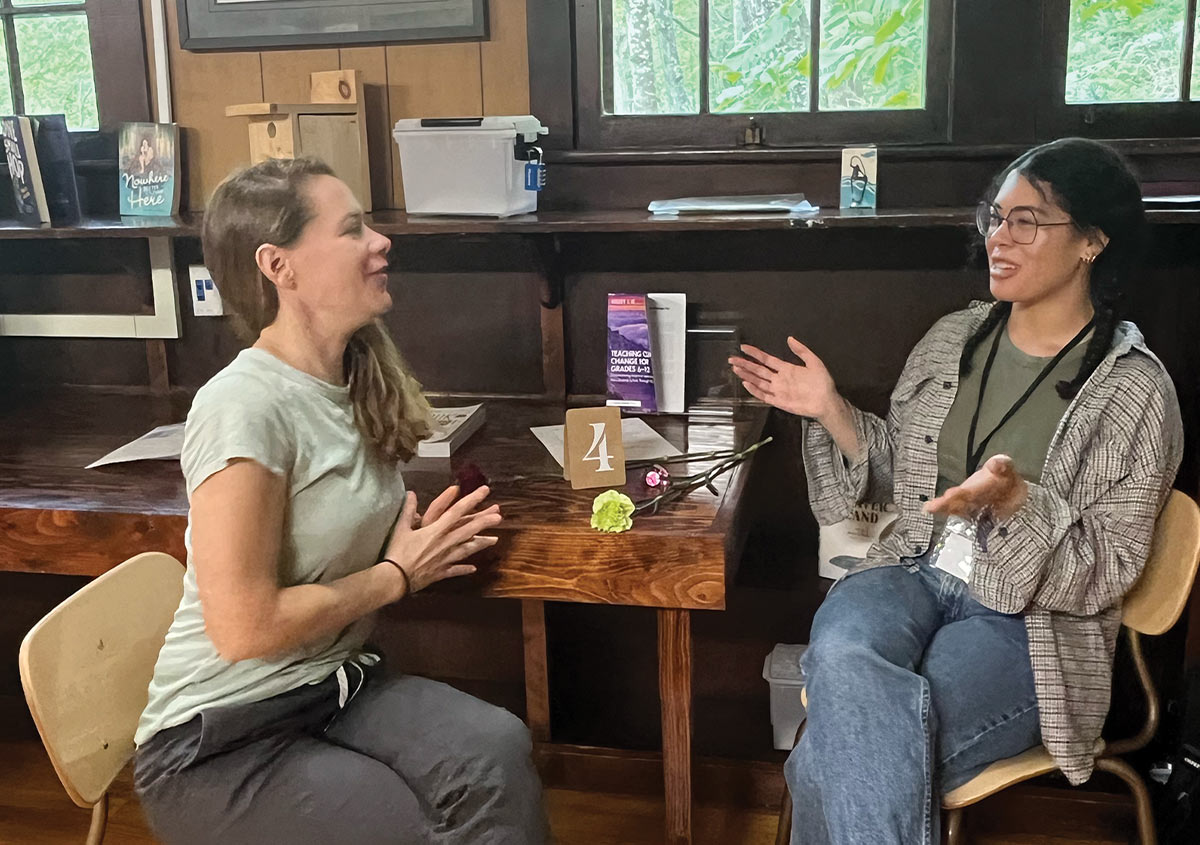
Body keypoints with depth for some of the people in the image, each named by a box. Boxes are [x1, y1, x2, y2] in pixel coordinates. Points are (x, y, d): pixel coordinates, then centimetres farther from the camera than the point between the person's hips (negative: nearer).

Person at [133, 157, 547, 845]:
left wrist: (417, 540, -2)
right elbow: (245, 627, -22)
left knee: (498, 750, -21)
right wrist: (399, 574, -11)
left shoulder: (356, 382, 4)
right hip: (220, 742, -6)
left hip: (336, 687, 6)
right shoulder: (246, 407, -22)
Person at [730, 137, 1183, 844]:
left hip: (1032, 622, -4)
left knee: (836, 763, -27)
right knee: (841, 650, -33)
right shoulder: (953, 339, 8)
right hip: (917, 573, 5)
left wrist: (1015, 501, -26)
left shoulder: (1134, 389, -7)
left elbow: (1104, 575, -9)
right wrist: (830, 411, 2)